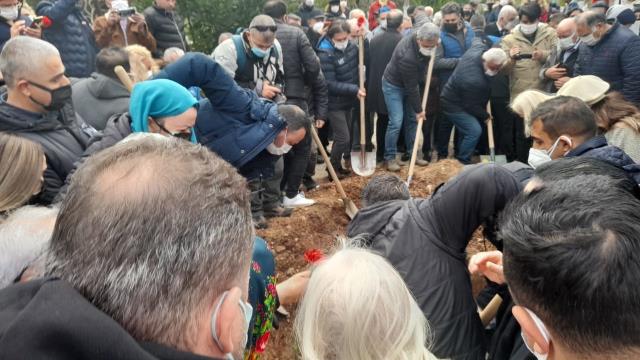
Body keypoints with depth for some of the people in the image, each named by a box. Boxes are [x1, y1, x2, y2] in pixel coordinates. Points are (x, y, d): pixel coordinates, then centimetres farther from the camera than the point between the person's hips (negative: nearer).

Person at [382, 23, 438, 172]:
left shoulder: (423, 42, -14)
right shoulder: (408, 57, -37)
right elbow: (411, 87, -26)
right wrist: (419, 109, -17)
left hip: (409, 84, 8)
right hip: (393, 85, -8)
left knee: (412, 120, 9)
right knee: (396, 122, -12)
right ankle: (389, 158, 0)